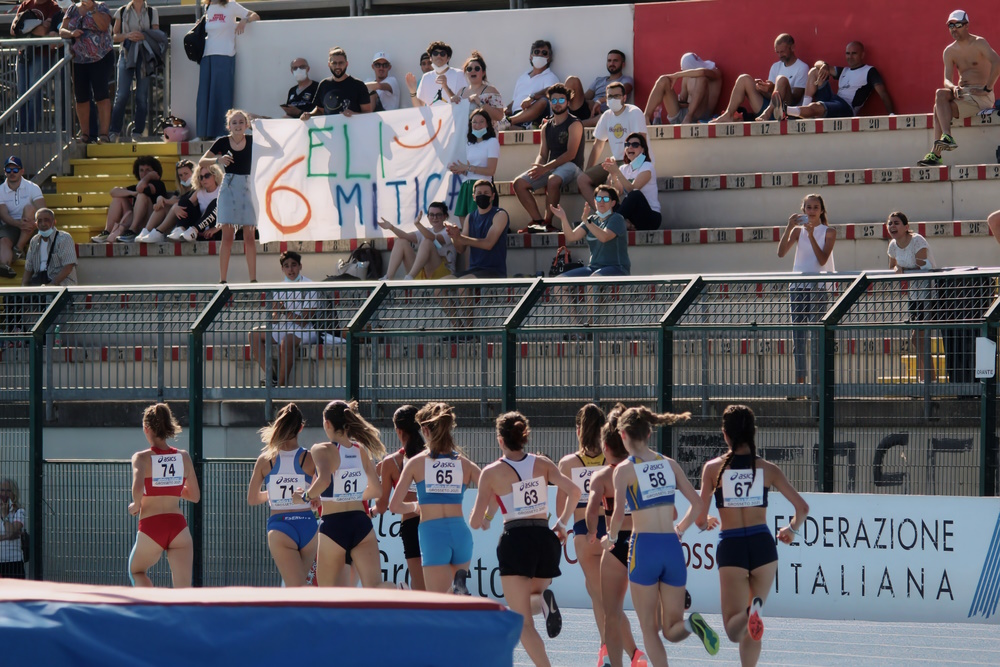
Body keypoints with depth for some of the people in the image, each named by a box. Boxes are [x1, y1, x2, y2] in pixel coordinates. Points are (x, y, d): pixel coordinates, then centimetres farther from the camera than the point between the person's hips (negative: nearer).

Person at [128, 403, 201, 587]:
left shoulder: (142, 458, -5)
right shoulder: (184, 457, 5)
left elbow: (138, 487, -23)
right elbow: (195, 496, 13)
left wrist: (136, 505, -3)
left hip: (151, 526, -2)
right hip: (178, 527, 2)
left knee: (136, 571, 26)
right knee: (183, 592, -1)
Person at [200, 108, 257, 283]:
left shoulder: (252, 142, 3)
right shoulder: (223, 142, 1)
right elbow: (201, 162, 1)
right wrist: (218, 160, -16)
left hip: (247, 187, 1)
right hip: (228, 187, -1)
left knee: (249, 236, 1)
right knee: (227, 235, -7)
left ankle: (253, 279, 4)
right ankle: (222, 279, -5)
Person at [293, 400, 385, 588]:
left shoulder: (323, 450, -6)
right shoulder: (361, 450, 10)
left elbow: (324, 480, -25)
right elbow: (375, 490, 15)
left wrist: (306, 496, -7)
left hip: (334, 525, -4)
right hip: (362, 524, 4)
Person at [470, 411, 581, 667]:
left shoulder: (491, 473, -1)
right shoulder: (542, 464, 7)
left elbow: (475, 522, 0)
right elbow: (573, 490, -6)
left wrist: (481, 520, 24)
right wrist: (562, 522, 8)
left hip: (515, 541, -4)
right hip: (545, 538, 4)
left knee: (522, 620, -2)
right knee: (527, 605, 23)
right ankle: (544, 600, -15)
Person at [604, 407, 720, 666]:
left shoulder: (624, 469, -4)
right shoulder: (670, 464, 9)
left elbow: (618, 513, -12)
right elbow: (697, 504, 7)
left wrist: (611, 537, 7)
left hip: (644, 547, -4)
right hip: (672, 548, 4)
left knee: (649, 629, 6)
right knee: (672, 631, 10)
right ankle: (692, 624, -24)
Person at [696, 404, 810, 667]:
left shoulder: (713, 468, 0)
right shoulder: (768, 469, 2)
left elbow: (700, 518, -3)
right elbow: (802, 508, 2)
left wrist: (705, 522, 22)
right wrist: (792, 529, 23)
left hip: (730, 548, -2)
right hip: (762, 545, 2)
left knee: (735, 631, -1)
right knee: (752, 629, 18)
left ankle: (749, 616, -35)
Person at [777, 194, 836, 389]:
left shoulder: (828, 232, 3)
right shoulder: (798, 231, 10)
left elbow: (822, 259, -9)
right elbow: (781, 252, -4)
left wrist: (811, 235, -16)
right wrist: (789, 228, -13)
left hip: (819, 286, -4)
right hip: (798, 286, 4)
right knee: (798, 335, 2)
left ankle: (817, 380, -10)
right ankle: (799, 380, 5)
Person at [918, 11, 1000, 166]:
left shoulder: (979, 43, -7)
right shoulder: (949, 51, 12)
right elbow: (946, 80, 5)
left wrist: (987, 88, -25)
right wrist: (953, 88, -20)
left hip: (982, 96, -6)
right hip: (962, 92, 6)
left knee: (939, 108, -23)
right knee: (941, 94, -22)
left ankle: (936, 154, -27)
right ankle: (947, 137, -29)